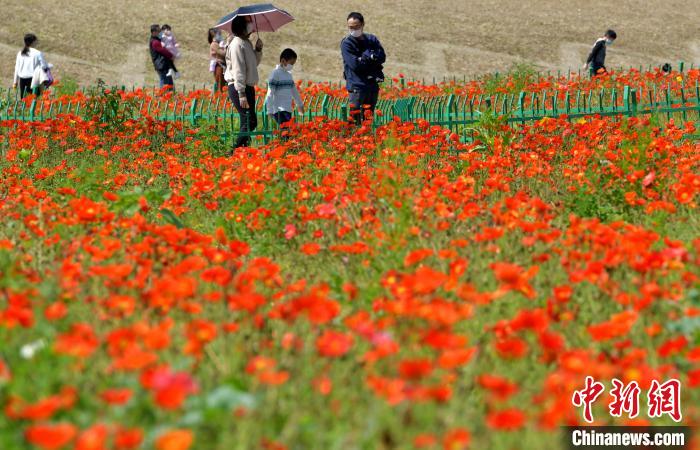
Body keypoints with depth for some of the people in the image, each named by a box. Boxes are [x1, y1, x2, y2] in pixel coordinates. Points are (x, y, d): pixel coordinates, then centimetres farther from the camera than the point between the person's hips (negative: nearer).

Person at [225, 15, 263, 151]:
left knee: (249, 122, 9)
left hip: (248, 87, 10)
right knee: (249, 121, -14)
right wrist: (241, 94, -23)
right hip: (238, 88, -10)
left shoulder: (247, 43, 15)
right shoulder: (237, 44, -14)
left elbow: (254, 63, 27)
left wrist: (258, 50, 9)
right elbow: (238, 70, -19)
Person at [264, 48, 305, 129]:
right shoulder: (276, 74, -9)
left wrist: (300, 104, 36)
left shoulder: (289, 74, 15)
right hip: (279, 110, -8)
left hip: (287, 110, 8)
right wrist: (270, 110, -17)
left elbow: (294, 90, 28)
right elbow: (270, 93, -13)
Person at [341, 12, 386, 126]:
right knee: (355, 118, -12)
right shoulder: (347, 43, -4)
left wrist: (365, 57, -13)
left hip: (373, 85, 5)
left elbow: (382, 57, -2)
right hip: (357, 85, -5)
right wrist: (371, 57, -4)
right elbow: (354, 64, -14)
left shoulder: (372, 40, 11)